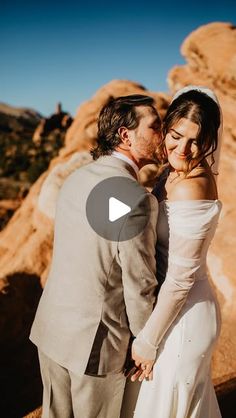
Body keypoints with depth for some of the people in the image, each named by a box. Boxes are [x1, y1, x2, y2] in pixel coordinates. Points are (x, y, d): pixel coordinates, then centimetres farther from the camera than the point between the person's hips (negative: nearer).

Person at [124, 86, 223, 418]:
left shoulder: (190, 189, -28)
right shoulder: (175, 172, -1)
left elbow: (180, 279, -25)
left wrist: (147, 341, -16)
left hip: (181, 316, -8)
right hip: (181, 309, 8)